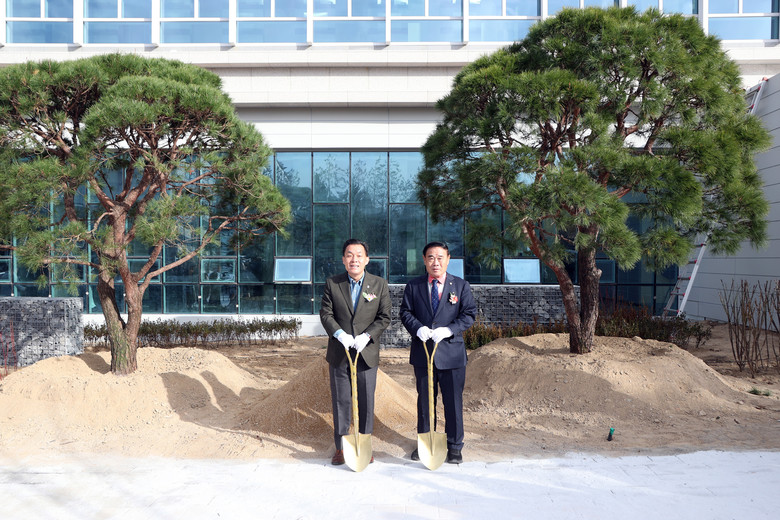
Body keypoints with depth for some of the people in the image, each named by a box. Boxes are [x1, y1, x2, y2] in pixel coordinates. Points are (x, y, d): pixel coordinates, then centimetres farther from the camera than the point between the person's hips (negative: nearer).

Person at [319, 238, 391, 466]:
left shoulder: (380, 285, 0)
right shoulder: (332, 283, 1)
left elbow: (384, 317, -1)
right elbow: (325, 313, -1)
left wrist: (366, 336, -16)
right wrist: (339, 334, -18)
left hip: (367, 353, 0)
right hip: (339, 353, 0)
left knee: (366, 401, 8)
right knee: (340, 401, 8)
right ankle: (340, 447, 21)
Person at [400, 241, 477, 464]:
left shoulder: (461, 285, 3)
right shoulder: (413, 286, 6)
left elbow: (469, 313, -1)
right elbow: (406, 312, 5)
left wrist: (449, 329, -16)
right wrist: (417, 328, -16)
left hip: (452, 352, -1)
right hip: (422, 353, 2)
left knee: (453, 401, 4)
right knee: (424, 400, 13)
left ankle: (454, 446, 19)